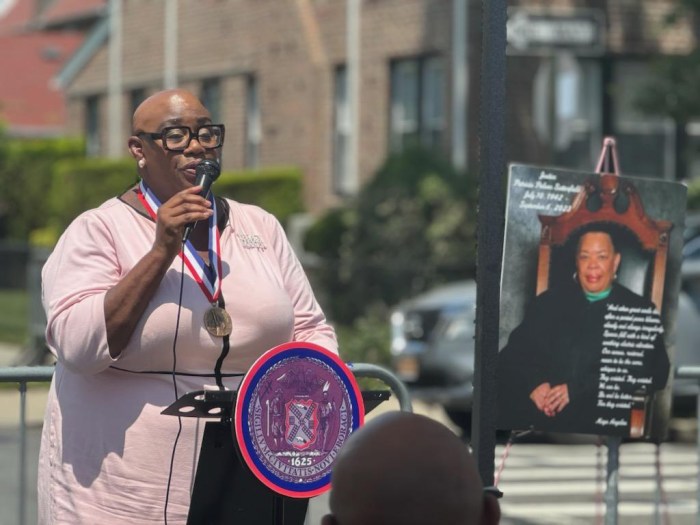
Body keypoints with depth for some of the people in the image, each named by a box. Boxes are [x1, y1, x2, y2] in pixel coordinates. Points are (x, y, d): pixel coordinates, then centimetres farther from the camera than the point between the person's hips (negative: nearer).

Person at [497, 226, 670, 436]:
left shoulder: (640, 312, 6)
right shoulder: (549, 302, 17)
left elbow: (653, 374, -4)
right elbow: (512, 356, 16)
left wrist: (577, 390, -10)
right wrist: (532, 384, -7)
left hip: (604, 426, -4)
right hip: (540, 424, 4)